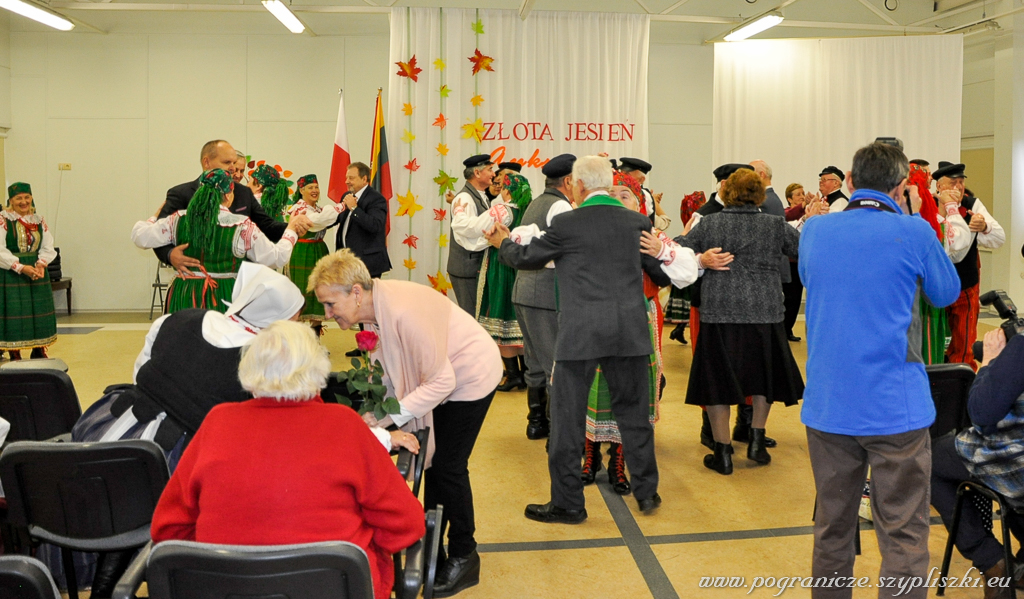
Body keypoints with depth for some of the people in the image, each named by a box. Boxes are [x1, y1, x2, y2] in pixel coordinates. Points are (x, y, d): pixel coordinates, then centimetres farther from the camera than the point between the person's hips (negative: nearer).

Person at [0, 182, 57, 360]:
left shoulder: (39, 221, 9)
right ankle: (14, 356, 6)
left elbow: (48, 247, 4)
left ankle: (39, 352, 21)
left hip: (37, 272, 5)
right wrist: (21, 268, -20)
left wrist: (41, 264, -15)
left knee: (39, 313, 8)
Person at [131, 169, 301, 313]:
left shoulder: (179, 220, 1)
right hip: (224, 299, -3)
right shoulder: (243, 227, -6)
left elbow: (140, 237, 6)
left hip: (183, 299, 3)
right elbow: (276, 258, -1)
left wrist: (154, 218, 26)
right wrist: (290, 230, 15)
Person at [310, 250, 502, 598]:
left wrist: (386, 416, -30)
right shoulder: (374, 306, -11)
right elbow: (387, 365, 0)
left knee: (448, 467, -3)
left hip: (471, 376, -8)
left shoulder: (404, 312, -37)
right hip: (442, 375, 8)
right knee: (434, 460, 14)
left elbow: (441, 382, -31)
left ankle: (464, 559, 15)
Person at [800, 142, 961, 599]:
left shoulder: (814, 231, 2)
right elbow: (947, 293, 9)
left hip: (827, 405, 4)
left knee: (832, 529, 16)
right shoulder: (913, 232, -8)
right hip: (895, 407, -4)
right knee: (903, 537, 3)